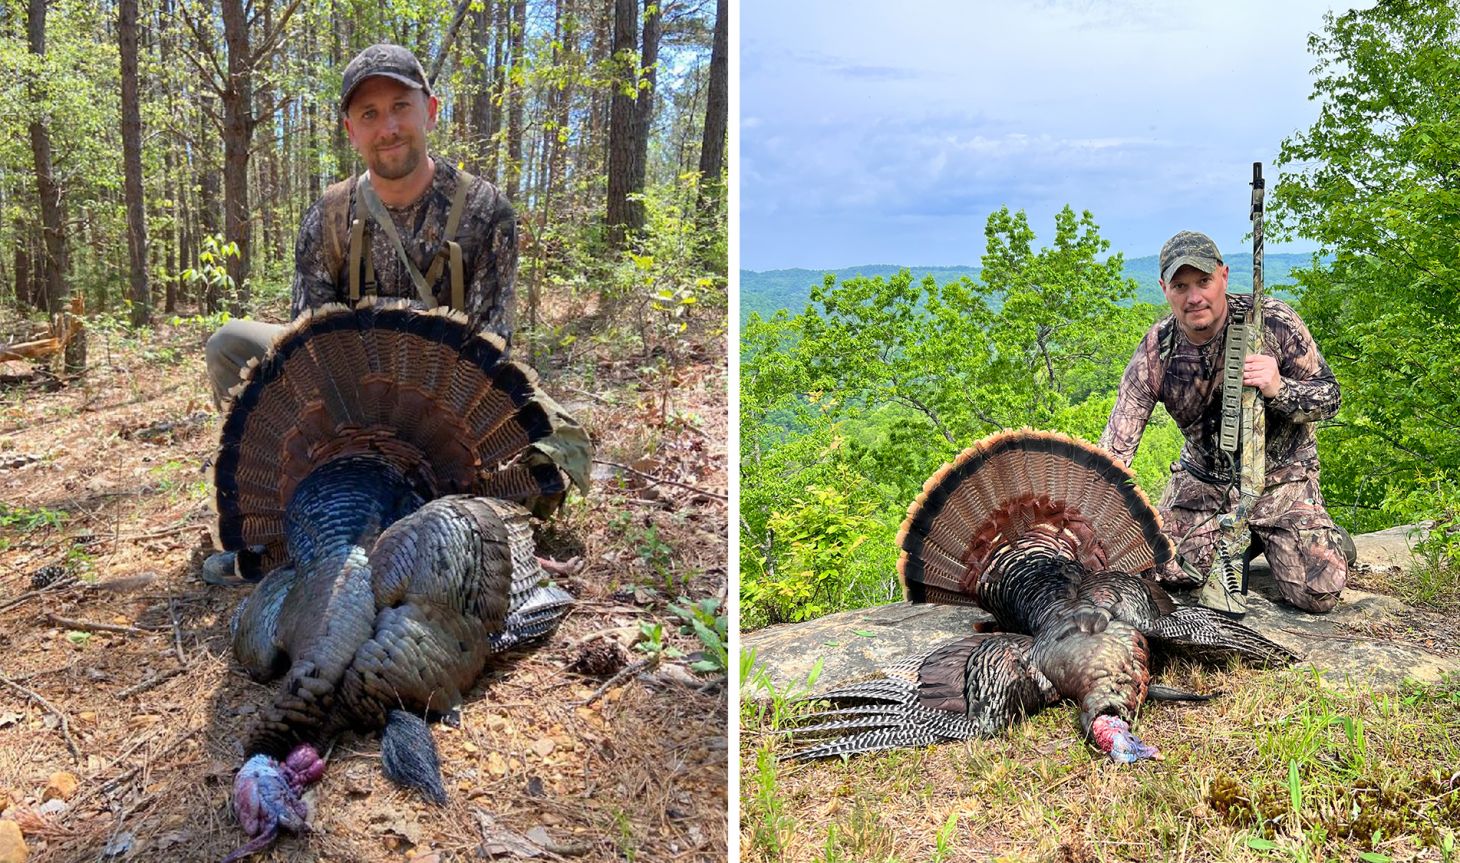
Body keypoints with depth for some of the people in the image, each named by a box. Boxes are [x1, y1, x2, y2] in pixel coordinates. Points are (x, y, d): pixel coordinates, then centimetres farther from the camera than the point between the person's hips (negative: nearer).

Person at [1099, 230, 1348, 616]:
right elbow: (1115, 447, -15)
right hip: (1203, 479, 2)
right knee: (1165, 570, -14)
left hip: (1280, 476, -2)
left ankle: (1326, 539, 21)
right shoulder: (1154, 353, -15)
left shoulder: (1273, 321, -18)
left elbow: (1329, 398, -9)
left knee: (1318, 594, -15)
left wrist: (1278, 389, -33)